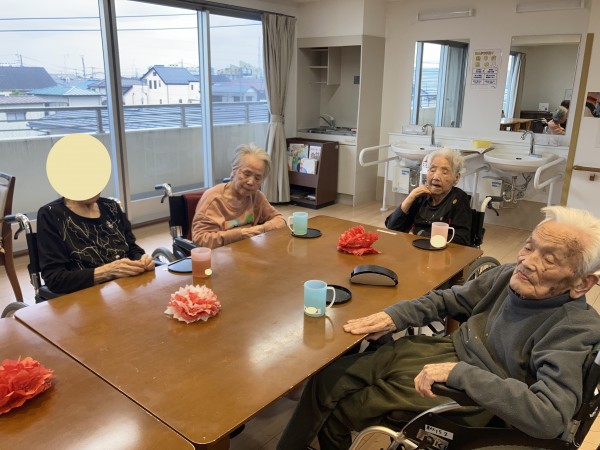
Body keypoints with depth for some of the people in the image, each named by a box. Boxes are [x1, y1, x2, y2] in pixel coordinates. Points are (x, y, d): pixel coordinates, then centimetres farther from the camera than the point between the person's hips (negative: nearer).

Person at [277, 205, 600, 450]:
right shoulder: (510, 275, -5)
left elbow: (551, 417, -32)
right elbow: (450, 299, 9)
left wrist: (458, 373, -34)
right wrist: (395, 315, -6)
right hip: (444, 352, 6)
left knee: (337, 412, -1)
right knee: (328, 378, 2)